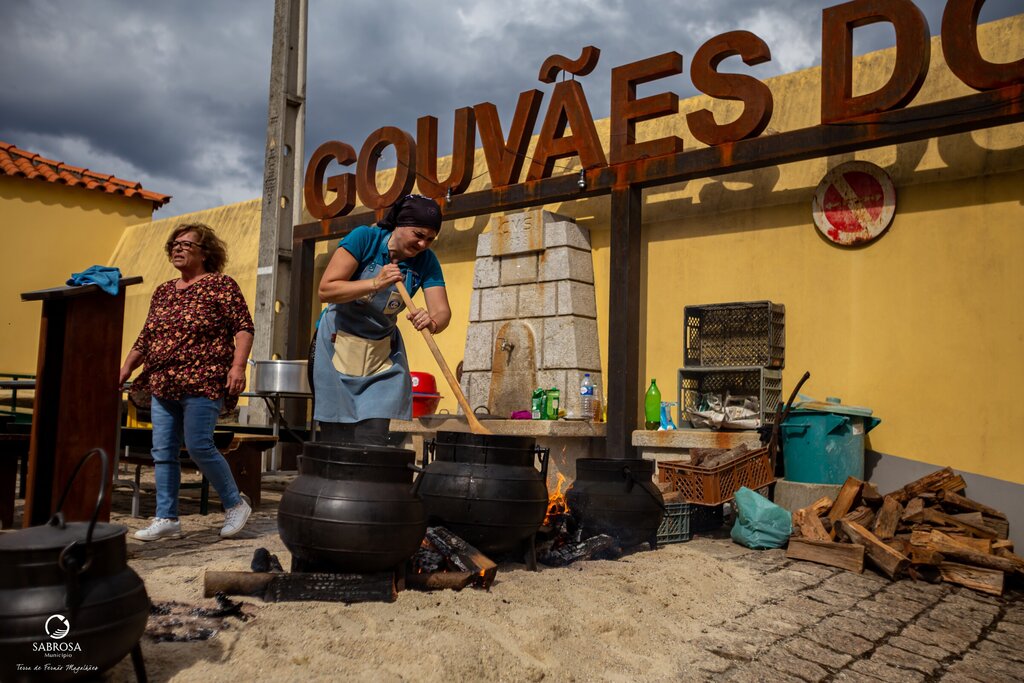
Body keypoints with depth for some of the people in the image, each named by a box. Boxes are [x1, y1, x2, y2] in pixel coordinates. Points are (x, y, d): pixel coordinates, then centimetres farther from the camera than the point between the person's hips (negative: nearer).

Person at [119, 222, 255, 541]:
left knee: (199, 446, -10)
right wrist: (126, 368, 17)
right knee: (163, 452, 5)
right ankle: (166, 518, 12)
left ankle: (236, 504, 8)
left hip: (202, 383, -7)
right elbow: (145, 338, 23)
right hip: (163, 384, 7)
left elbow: (244, 327, -8)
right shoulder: (162, 292, 18)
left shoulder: (221, 285, -1)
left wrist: (238, 365, -20)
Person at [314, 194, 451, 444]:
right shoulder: (365, 238, -14)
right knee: (338, 440, -2)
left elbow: (442, 311, -14)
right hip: (337, 347, -2)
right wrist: (376, 284, -31)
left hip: (382, 354, 3)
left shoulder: (426, 261, -5)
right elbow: (326, 290, -20)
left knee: (373, 439, -5)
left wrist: (432, 323, -38)